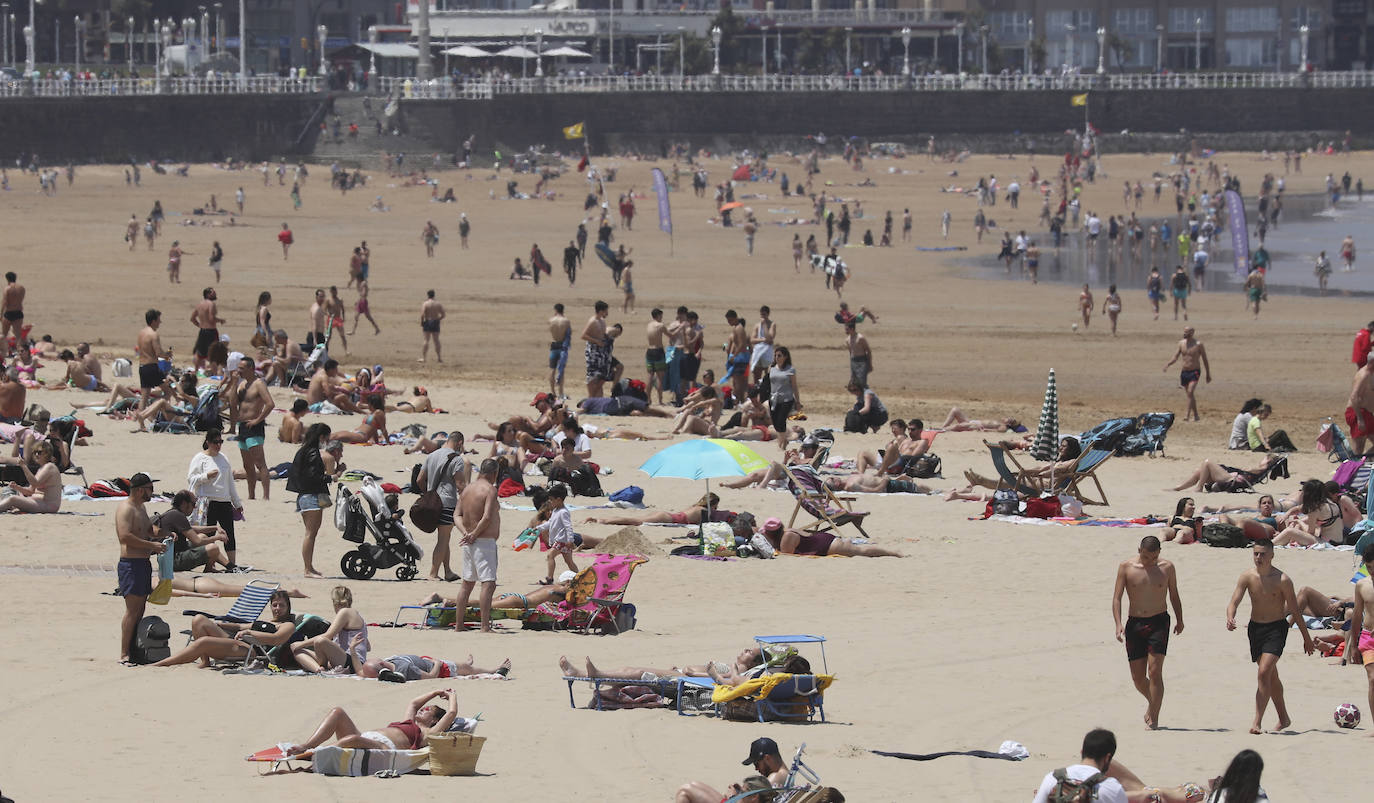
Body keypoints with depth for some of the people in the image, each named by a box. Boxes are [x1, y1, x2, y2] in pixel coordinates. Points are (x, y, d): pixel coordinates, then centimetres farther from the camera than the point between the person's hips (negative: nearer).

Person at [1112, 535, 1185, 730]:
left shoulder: (1167, 568, 1)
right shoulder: (1126, 567, -2)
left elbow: (1174, 596, 14)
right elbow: (1117, 597, -3)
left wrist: (1179, 620, 10)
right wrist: (1118, 624, -14)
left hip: (1159, 622, -1)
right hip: (1134, 624, 1)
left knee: (1154, 671, -13)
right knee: (1137, 677, 5)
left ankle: (1153, 719, -11)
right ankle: (1152, 701, 36)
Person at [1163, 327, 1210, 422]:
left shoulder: (1198, 344, -8)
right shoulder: (1181, 343, 6)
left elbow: (1205, 360, 0)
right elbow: (1176, 357, 11)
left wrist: (1208, 374, 4)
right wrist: (1168, 364, -9)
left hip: (1194, 372, -6)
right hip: (1184, 372, 6)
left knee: (1190, 392, -22)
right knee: (1189, 395, 9)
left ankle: (1187, 414, -24)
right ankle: (1196, 416, 19)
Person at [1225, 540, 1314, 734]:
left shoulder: (1282, 580, -12)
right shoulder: (1247, 576, -2)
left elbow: (1294, 611, -5)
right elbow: (1233, 602, -6)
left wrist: (1306, 638, 1)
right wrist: (1230, 618, -30)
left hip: (1276, 628, -5)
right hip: (1255, 628, 5)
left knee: (1264, 672, -19)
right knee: (1271, 676, 16)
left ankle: (1256, 722, -21)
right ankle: (1284, 719, 31)